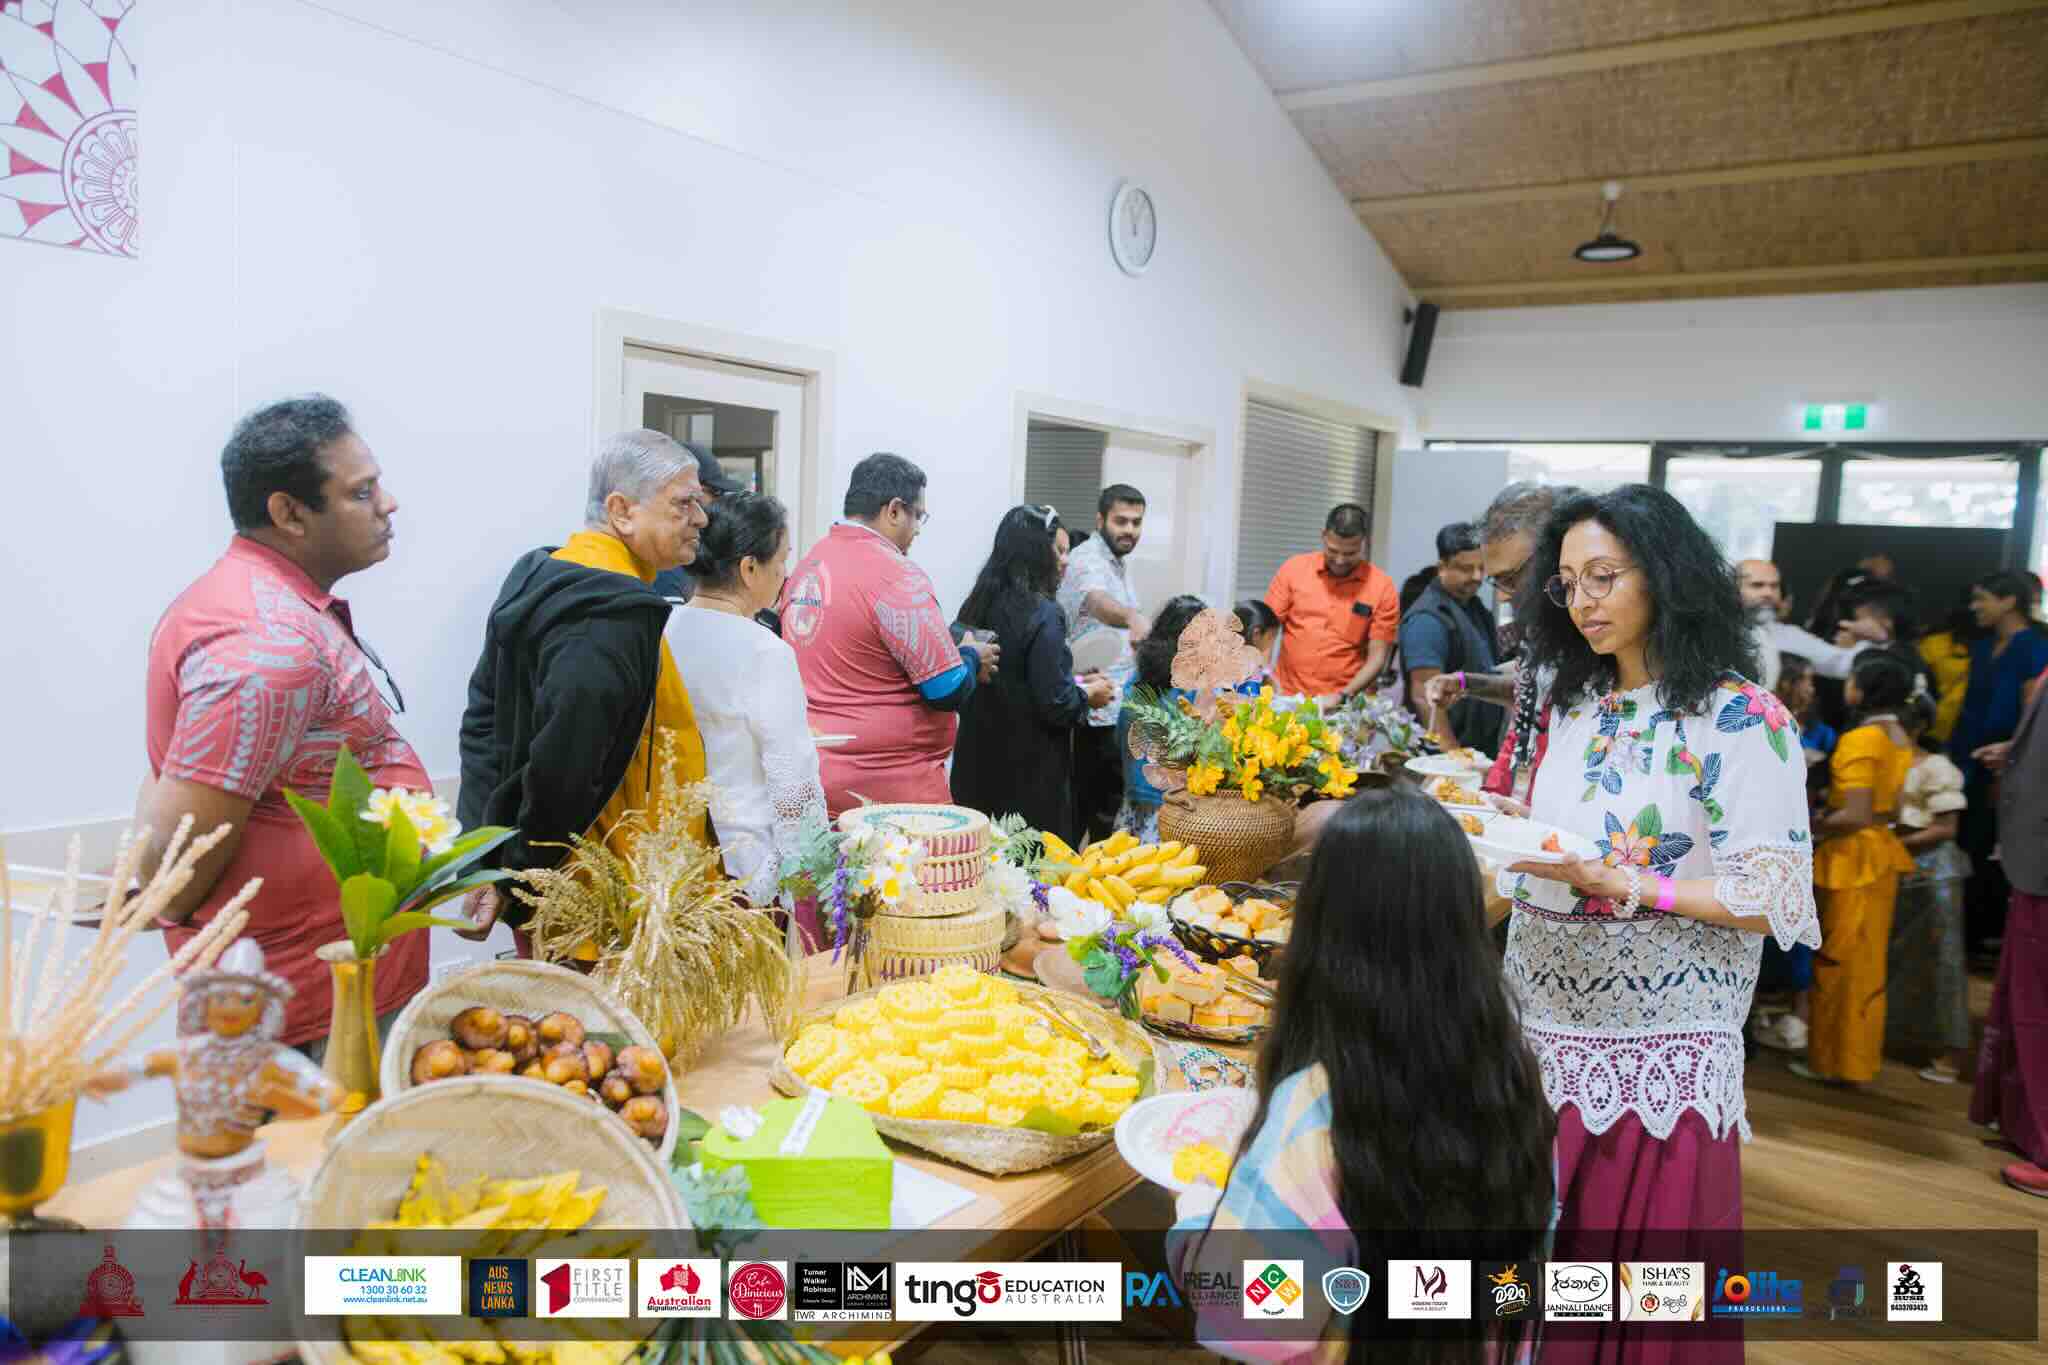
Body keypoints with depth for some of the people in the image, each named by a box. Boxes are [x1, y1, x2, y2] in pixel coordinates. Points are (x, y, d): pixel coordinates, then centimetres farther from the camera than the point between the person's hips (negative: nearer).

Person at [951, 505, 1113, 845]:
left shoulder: (978, 606, 5)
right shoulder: (1043, 615, -16)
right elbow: (1055, 704, -19)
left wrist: (1073, 683, 17)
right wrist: (1089, 694, 1)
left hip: (978, 765, 7)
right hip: (1030, 771, -7)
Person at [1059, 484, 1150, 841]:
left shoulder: (1118, 565, 15)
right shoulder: (1088, 561, -16)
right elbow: (1097, 602, -40)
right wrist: (1133, 616, -60)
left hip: (1119, 707, 9)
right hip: (1098, 709, -9)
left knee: (1093, 802, 13)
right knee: (1103, 806, -7)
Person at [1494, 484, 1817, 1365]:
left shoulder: (1741, 721, -10)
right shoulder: (1572, 705, 11)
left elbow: (1773, 900, -14)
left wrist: (1620, 886, -22)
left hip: (1653, 1054, -6)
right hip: (1542, 1029, 6)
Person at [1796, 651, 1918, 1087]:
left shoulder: (1860, 738, -18)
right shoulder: (1902, 739, 8)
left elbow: (1855, 816, -23)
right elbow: (1888, 804, 11)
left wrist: (1806, 827, -12)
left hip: (1853, 857, -8)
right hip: (1882, 853, 8)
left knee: (1840, 960, 2)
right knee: (1867, 961, 14)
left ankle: (1833, 1060, 11)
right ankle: (1859, 1058, 23)